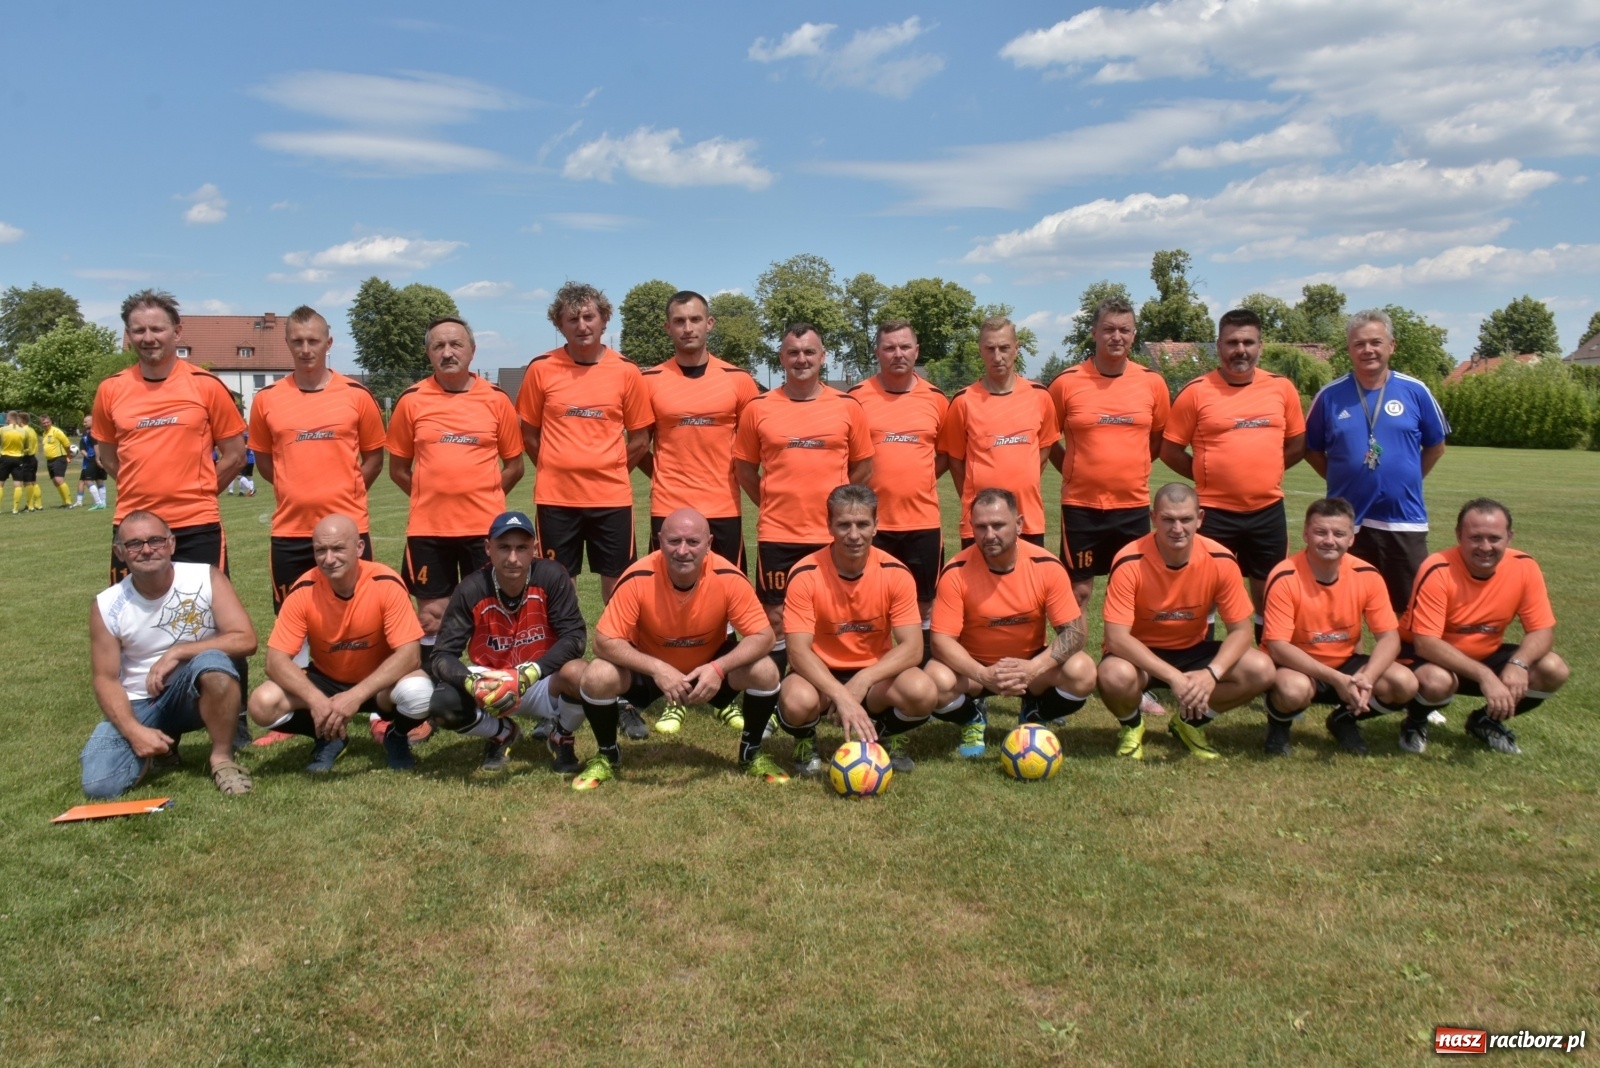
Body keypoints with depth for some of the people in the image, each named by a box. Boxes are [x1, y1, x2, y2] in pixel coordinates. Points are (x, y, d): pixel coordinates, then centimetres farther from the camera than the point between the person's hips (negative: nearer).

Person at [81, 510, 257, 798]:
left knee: (213, 662, -36)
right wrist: (135, 731, -20)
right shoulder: (106, 606, -8)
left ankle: (222, 758, -15)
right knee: (99, 785, -19)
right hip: (139, 704, 2)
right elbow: (106, 679, -5)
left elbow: (245, 640, -17)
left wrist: (178, 652, -24)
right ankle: (161, 747, 15)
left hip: (196, 692, -2)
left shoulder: (206, 578, -12)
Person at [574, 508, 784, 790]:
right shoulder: (639, 579, -29)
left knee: (765, 672, -26)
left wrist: (719, 668, -39)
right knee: (597, 677, -29)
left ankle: (751, 753, 4)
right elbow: (605, 641, -26)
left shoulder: (728, 577, -27)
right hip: (650, 667, -1)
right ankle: (607, 756, 4)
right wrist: (658, 669, -40)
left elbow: (764, 636, -23)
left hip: (711, 667, 1)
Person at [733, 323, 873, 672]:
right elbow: (744, 467, 9)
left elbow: (863, 467, 10)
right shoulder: (758, 408, 0)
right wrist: (772, 504, 6)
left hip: (832, 534, 1)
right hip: (777, 534, -1)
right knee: (776, 619, 7)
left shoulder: (848, 406, 1)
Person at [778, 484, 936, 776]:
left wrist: (864, 680, -30)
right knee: (797, 700, -37)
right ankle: (805, 742, 4)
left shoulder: (896, 573, -11)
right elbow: (798, 650, -22)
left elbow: (912, 648, -14)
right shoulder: (806, 574, -17)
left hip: (875, 675, 2)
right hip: (820, 675, -2)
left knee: (922, 691, -29)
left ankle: (889, 735, 8)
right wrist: (841, 696, -37)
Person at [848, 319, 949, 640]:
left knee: (923, 602, 11)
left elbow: (947, 453, 15)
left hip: (923, 520, 2)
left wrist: (920, 479, 4)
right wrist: (863, 485, -2)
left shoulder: (935, 398, 4)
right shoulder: (858, 396, -2)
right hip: (871, 520, -2)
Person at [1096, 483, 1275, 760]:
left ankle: (1191, 722, 9)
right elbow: (1116, 637, -28)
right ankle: (1131, 726, 2)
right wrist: (1174, 676, -37)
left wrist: (1212, 673, -30)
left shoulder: (1220, 561, -16)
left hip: (1193, 650, 4)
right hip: (1140, 654, -3)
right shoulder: (1130, 563, -25)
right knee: (1115, 676, -37)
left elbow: (1242, 629, -11)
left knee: (1261, 670, -19)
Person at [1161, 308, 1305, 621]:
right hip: (1214, 511, -3)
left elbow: (1298, 443, 14)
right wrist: (1209, 475, -1)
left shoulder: (1282, 388, 3)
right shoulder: (1196, 391, -6)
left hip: (1268, 510, 3)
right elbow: (1170, 451, -2)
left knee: (1268, 592, 13)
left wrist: (1263, 471, 5)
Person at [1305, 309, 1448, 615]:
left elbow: (1436, 445, 12)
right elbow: (1311, 449, 9)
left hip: (1405, 521, 0)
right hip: (1346, 522, 0)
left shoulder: (1415, 392, 0)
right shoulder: (1330, 395, -1)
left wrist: (1407, 480, 7)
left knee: (1410, 609, 8)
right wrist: (1342, 479, 3)